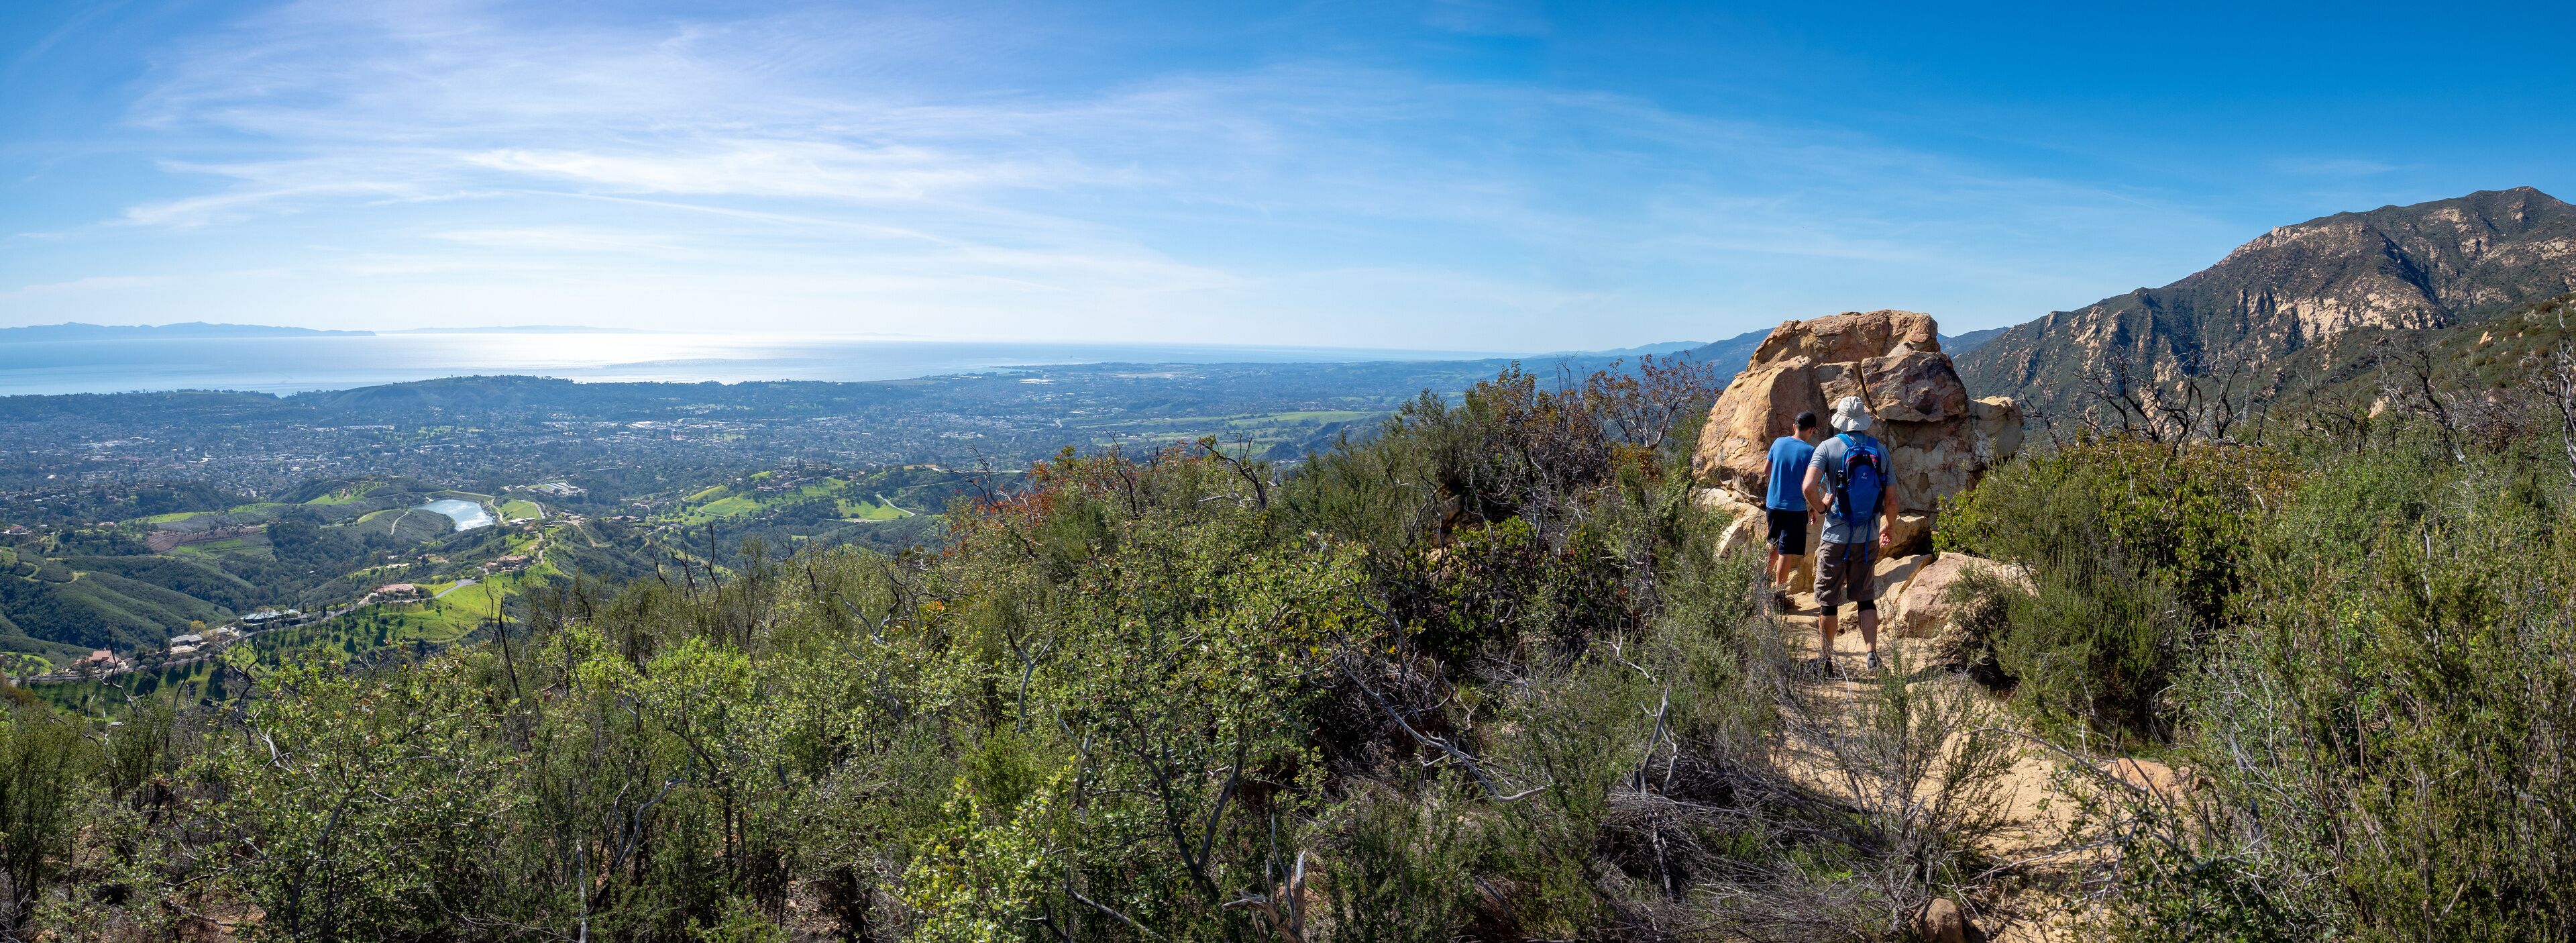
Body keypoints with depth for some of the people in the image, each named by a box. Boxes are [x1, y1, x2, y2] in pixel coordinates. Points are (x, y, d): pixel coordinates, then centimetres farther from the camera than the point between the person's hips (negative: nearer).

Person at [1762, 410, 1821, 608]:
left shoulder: (1778, 443, 0)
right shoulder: (1809, 451, -14)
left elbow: (1767, 469, 13)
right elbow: (1809, 485, -14)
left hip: (1772, 504, 6)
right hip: (1794, 508, -6)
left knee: (1775, 544, 26)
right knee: (1787, 552, 2)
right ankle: (1778, 594, 5)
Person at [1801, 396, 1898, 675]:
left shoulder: (1828, 447, -9)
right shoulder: (1880, 450, 1)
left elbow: (1809, 487, -23)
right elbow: (1891, 499, 2)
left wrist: (1821, 507, -4)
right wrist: (1889, 526, 19)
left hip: (1836, 537, -3)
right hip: (1869, 538, 3)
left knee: (1829, 601, 7)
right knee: (1866, 598, 15)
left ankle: (1826, 660, 15)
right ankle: (1873, 655, 7)